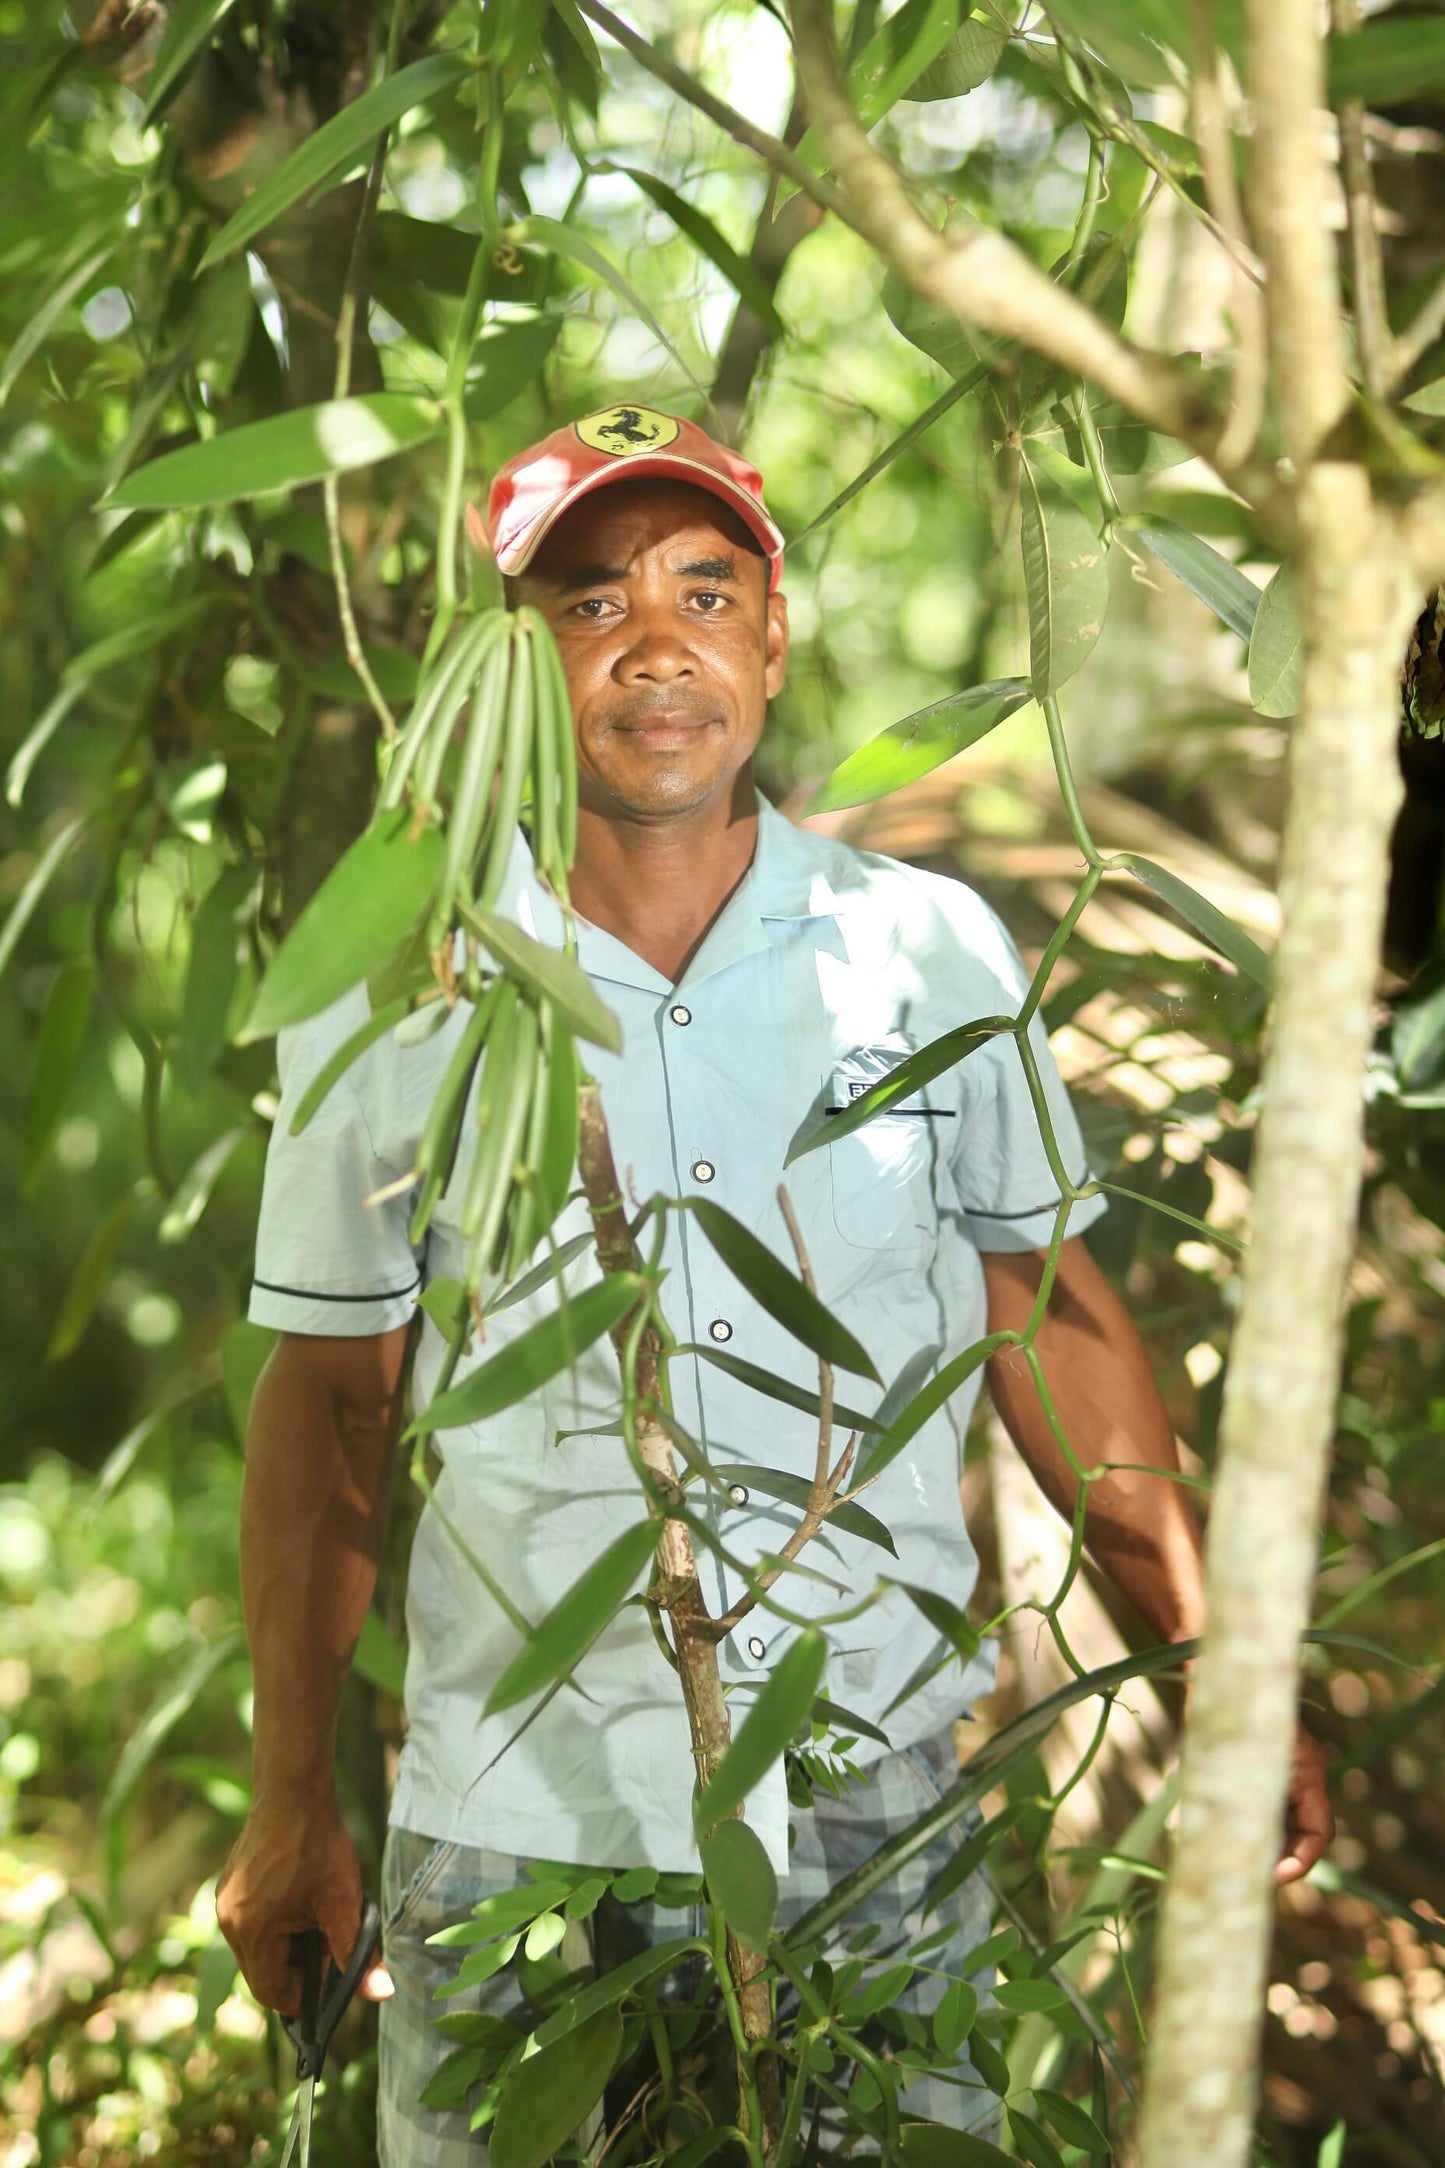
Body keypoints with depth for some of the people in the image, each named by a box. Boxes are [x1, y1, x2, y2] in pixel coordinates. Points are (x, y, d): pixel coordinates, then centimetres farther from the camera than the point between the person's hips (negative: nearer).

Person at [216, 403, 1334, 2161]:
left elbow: (1050, 1321, 9)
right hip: (514, 1834, -1)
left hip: (887, 1823, 1)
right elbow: (330, 1397, 5)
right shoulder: (385, 993, -1)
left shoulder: (937, 953, 1)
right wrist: (292, 1807, 6)